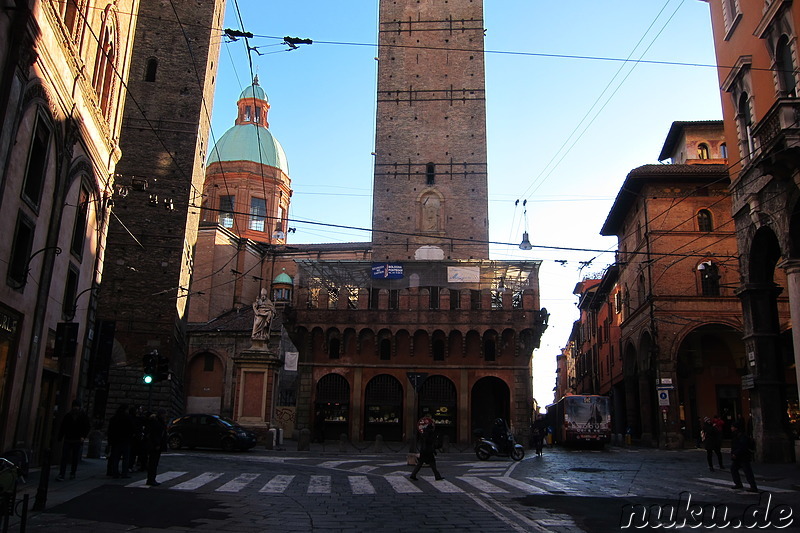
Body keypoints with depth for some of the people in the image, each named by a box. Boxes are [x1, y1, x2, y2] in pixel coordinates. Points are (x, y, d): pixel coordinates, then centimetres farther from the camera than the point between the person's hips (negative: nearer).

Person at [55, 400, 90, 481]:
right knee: (64, 457, -7)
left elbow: (87, 428, 4)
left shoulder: (84, 416, 2)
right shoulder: (67, 416, 6)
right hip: (67, 440, 1)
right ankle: (61, 475, -7)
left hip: (77, 441, -1)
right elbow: (62, 427, 10)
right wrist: (60, 438, 3)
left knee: (75, 458, 5)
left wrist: (83, 436, -11)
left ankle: (72, 474, 18)